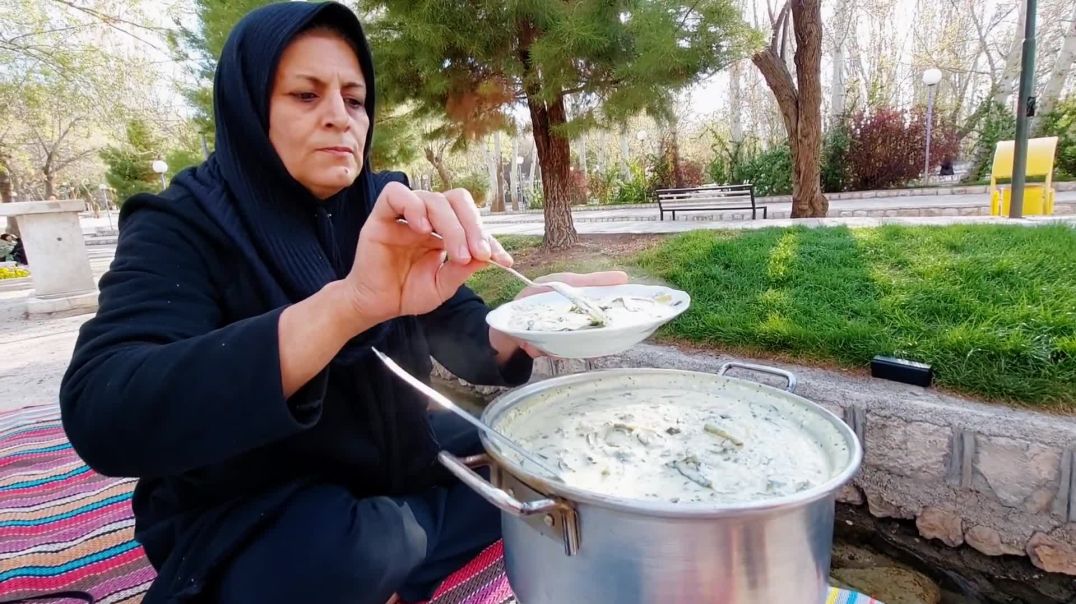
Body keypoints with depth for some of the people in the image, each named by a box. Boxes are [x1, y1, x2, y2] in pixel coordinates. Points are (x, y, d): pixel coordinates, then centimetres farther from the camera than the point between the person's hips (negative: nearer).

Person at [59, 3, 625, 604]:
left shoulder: (390, 210, -4)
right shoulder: (181, 226, -16)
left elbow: (470, 344, -6)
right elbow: (101, 417, -33)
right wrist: (347, 304, -47)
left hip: (396, 459, 4)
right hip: (246, 511, -3)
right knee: (350, 554, -33)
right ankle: (415, 533, -3)